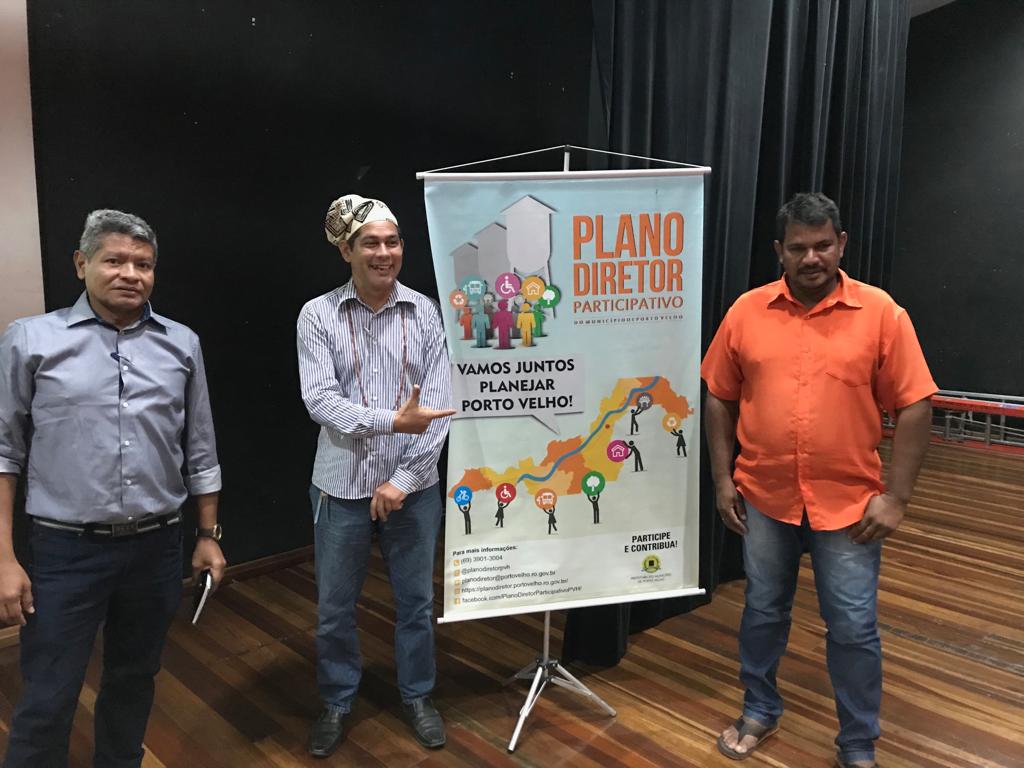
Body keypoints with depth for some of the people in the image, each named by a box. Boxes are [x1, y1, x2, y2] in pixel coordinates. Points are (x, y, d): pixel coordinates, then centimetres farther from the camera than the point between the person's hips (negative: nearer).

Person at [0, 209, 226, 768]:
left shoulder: (181, 344, 3)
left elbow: (200, 451, 8)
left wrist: (209, 535, 8)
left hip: (156, 548, 3)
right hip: (65, 550, -2)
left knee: (133, 682, 18)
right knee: (46, 704, 5)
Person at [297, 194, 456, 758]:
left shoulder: (426, 313, -3)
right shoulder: (318, 315, -6)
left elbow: (439, 405, -7)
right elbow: (320, 401, -14)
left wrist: (404, 479, -12)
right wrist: (392, 421, -26)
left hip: (414, 486, 1)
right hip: (342, 486, 0)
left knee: (416, 600, 15)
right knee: (334, 607, 14)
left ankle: (417, 695, 37)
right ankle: (336, 701, 38)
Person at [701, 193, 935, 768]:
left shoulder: (881, 313, -7)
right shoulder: (747, 312, -2)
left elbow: (915, 407, -6)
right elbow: (720, 398, 4)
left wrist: (896, 495, -9)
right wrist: (723, 477, 1)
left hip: (849, 504, -2)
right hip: (764, 499, 2)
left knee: (854, 629, 7)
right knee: (763, 612, 17)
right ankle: (760, 713, 39)